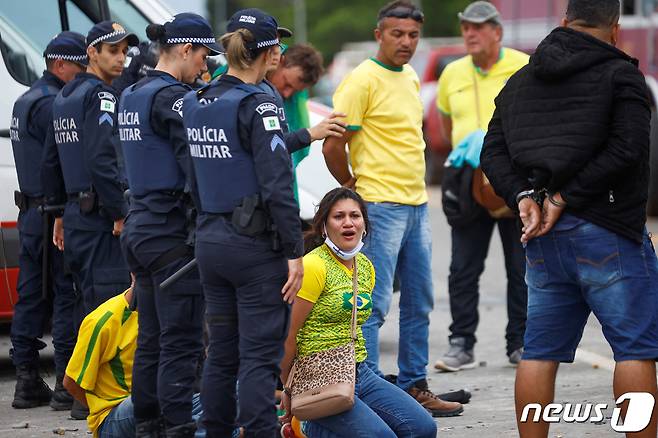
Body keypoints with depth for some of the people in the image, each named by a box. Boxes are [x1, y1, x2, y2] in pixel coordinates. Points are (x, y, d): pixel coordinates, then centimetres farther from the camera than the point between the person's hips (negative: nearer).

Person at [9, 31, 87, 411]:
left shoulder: (26, 101, 18)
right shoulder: (50, 104, -15)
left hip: (30, 212, 10)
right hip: (55, 215, -10)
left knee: (32, 295, 11)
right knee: (67, 294, -6)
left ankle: (28, 382, 14)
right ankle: (67, 385, -5)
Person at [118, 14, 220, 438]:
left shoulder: (131, 96, 15)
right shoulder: (171, 96, -14)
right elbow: (197, 167, -17)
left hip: (140, 227, 9)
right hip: (173, 232, -9)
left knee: (152, 340, 13)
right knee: (181, 343, -7)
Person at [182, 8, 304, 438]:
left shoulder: (196, 102, 8)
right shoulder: (256, 104, -15)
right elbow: (277, 186, -19)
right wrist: (294, 252, -16)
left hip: (210, 239, 7)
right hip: (255, 243, -7)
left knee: (222, 352, 14)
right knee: (260, 356, -4)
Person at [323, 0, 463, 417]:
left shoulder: (411, 78, 14)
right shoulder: (362, 81, -12)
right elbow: (333, 147, -15)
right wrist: (356, 189, -3)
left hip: (417, 203, 9)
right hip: (380, 206, -9)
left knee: (419, 301, 13)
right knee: (375, 304, -8)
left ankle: (414, 386, 21)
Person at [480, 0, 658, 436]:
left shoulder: (519, 82, 15)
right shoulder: (620, 74, -5)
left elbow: (494, 152, 8)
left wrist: (523, 196, -4)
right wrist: (566, 197, -11)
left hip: (544, 238, 6)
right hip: (607, 232, -6)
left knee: (540, 352, 9)